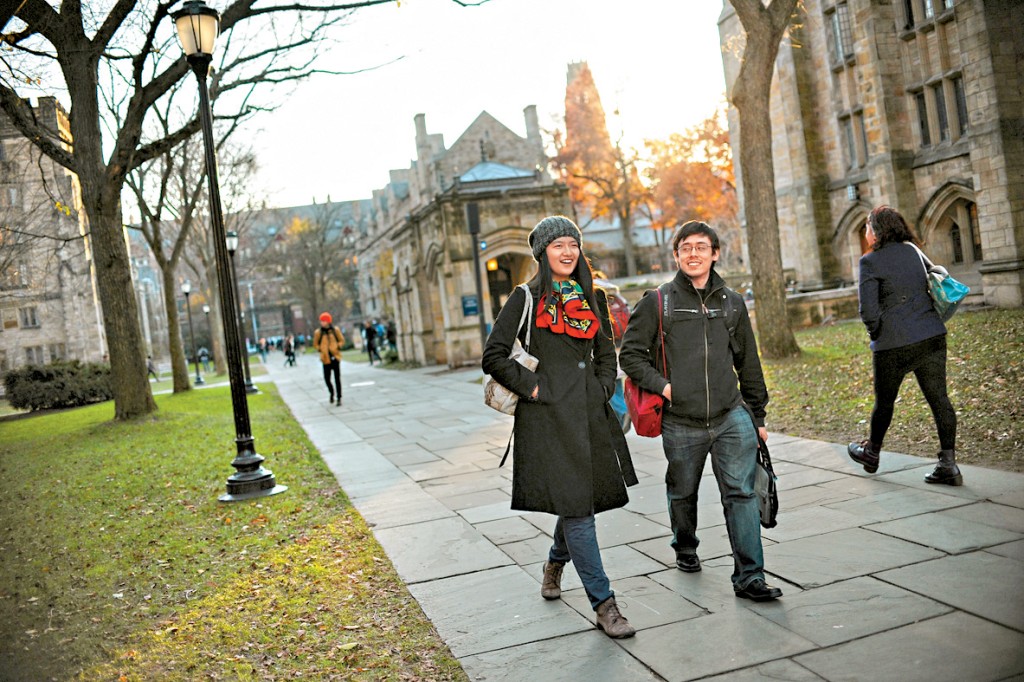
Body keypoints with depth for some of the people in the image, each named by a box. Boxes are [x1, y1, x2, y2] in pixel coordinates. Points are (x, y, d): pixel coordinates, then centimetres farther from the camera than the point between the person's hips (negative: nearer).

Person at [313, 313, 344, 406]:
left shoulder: (335, 330, 0)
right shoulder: (318, 332, -1)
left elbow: (342, 340, 11)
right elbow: (315, 344, 11)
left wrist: (337, 347, -5)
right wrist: (321, 349, -4)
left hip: (335, 357, -1)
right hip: (326, 359, 1)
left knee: (337, 378, -2)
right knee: (327, 379, 1)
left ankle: (339, 398, 6)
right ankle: (332, 393, 30)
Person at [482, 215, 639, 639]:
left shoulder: (592, 297, 15)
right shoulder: (527, 298, -1)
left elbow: (606, 352, 24)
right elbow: (494, 356, -4)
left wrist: (604, 388, 8)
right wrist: (530, 387, -10)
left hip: (590, 410, 6)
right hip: (549, 413, -6)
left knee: (584, 499, 12)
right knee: (574, 505, -7)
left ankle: (555, 562, 43)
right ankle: (604, 604, -1)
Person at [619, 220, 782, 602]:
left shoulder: (732, 303, 9)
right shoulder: (658, 302, 0)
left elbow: (748, 364, 15)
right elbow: (630, 353, 3)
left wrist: (757, 416, 16)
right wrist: (660, 384, -12)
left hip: (732, 417, 1)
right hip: (680, 423, -1)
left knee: (741, 494, -6)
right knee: (683, 494, 15)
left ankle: (749, 577, 0)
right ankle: (685, 549, 42)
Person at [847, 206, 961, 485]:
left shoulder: (870, 261, -9)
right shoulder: (913, 251, 10)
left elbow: (868, 309, -13)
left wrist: (875, 334, 5)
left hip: (894, 343, -5)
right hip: (933, 336, 5)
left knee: (884, 400, 13)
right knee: (938, 398, 4)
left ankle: (871, 453, 33)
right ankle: (948, 464, 2)